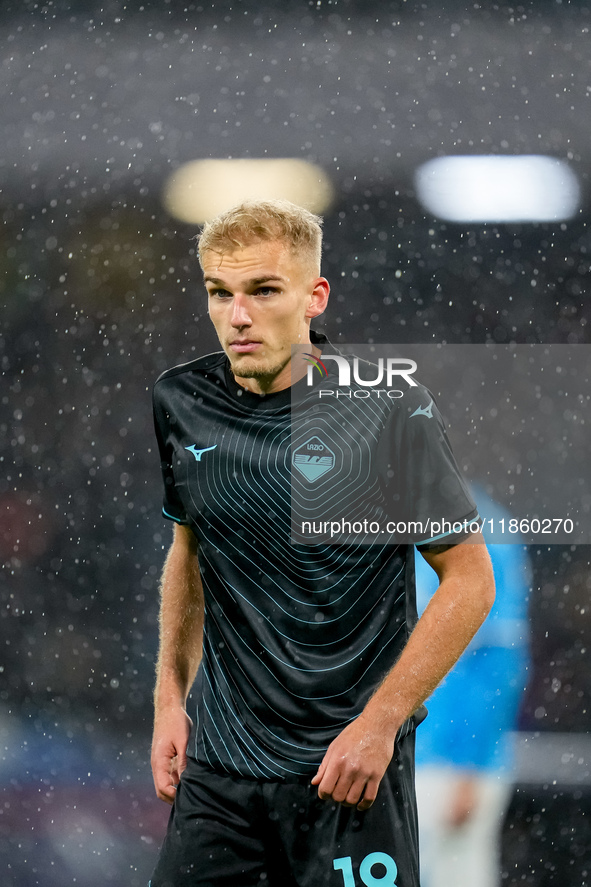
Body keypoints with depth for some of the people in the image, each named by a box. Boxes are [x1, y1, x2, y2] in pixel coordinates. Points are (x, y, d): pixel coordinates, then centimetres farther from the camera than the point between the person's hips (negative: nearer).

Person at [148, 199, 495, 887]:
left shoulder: (388, 409, -13)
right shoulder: (181, 403, 2)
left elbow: (469, 579, -8)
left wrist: (379, 723, -12)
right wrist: (169, 698, 10)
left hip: (350, 761, -4)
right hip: (220, 758, 4)